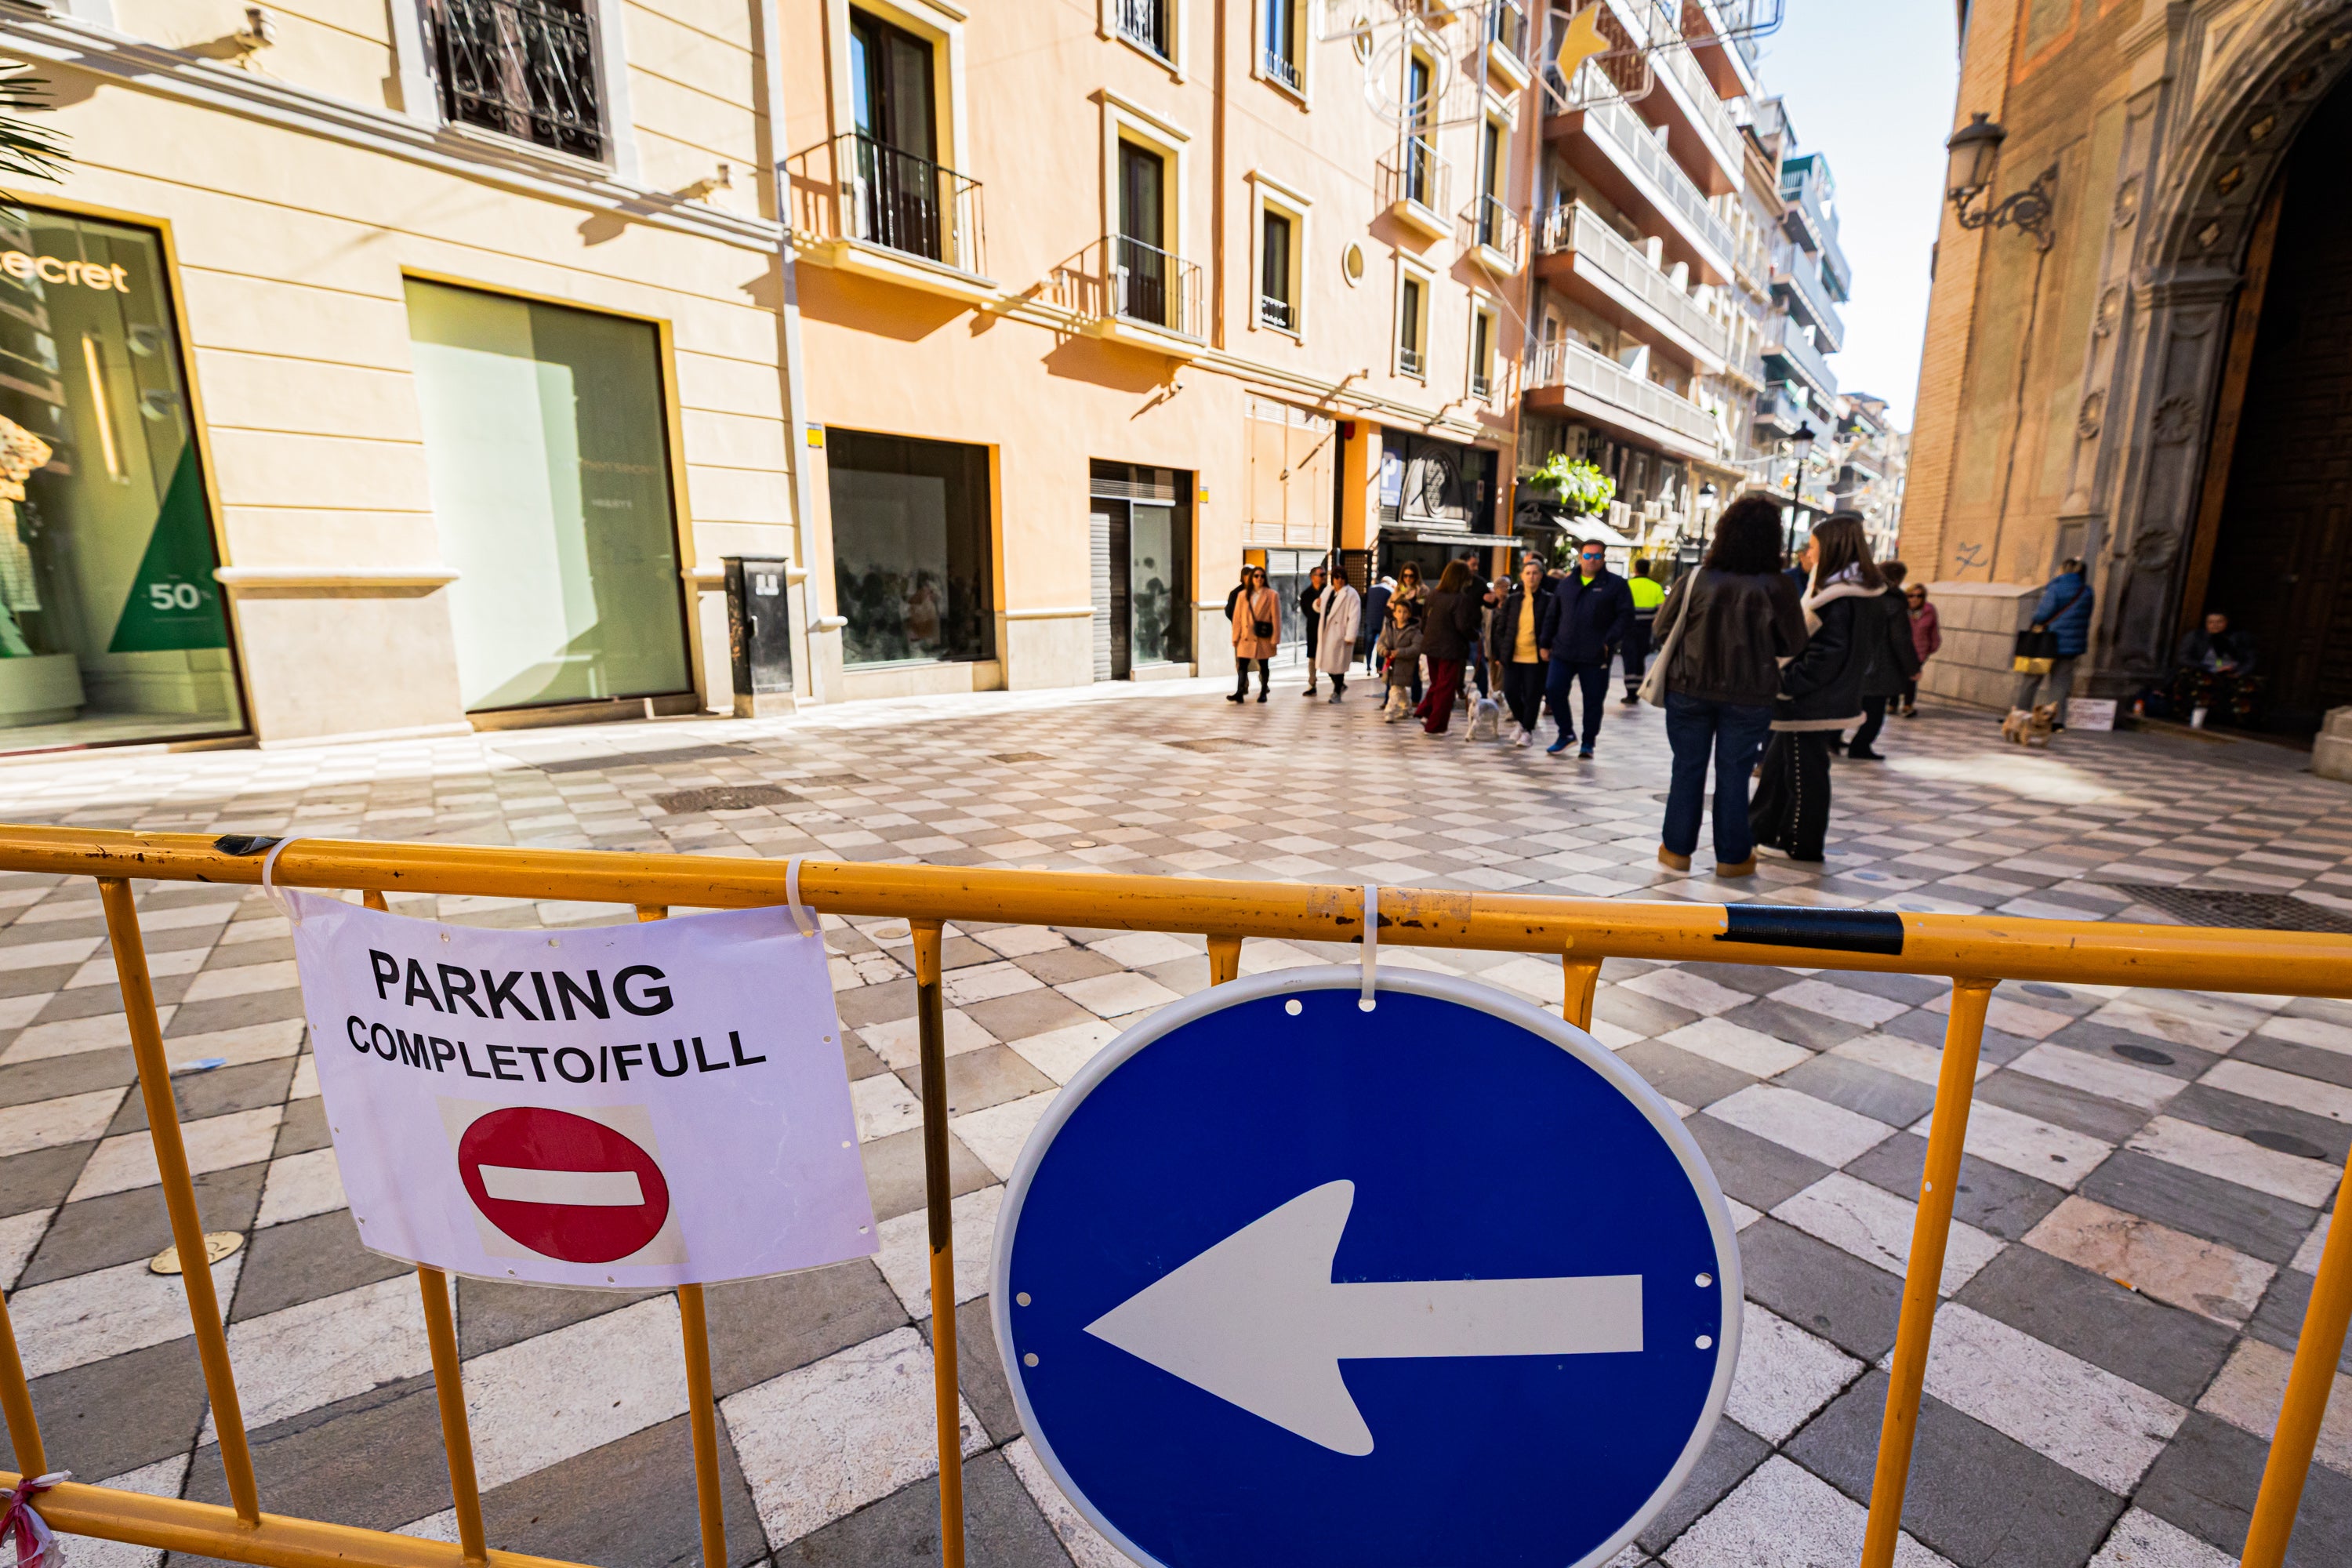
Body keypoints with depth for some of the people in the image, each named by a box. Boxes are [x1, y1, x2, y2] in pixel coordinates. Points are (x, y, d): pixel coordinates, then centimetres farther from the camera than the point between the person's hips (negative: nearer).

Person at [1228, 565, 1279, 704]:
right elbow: (1237, 617, 5)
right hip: (1246, 637, 2)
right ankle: (1239, 692, -10)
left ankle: (1263, 693, 19)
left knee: (1264, 666, 9)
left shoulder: (1272, 595, -3)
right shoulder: (1242, 595, 5)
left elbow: (1276, 618, -4)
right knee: (1242, 665, -6)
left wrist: (1275, 639, -8)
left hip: (1263, 638, -2)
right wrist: (1236, 637, 3)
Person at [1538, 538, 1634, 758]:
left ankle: (1588, 744, 18)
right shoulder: (1565, 583, 13)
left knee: (1593, 699, 4)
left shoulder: (1615, 584, 1)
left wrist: (1609, 641, -13)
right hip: (1563, 652, 3)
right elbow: (1552, 616, 17)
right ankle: (1566, 733, 16)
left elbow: (1626, 616, -4)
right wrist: (1545, 643, 13)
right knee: (1553, 690, -5)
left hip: (1595, 656, -3)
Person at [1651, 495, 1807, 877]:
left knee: (1687, 769, 11)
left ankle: (1677, 849, 17)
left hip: (1690, 690, 1)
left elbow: (1663, 626, 0)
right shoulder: (1776, 587, -11)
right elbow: (1792, 645, -3)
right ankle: (1731, 857, 17)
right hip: (1749, 697, 0)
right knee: (1734, 774, 9)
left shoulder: (1696, 580, -10)